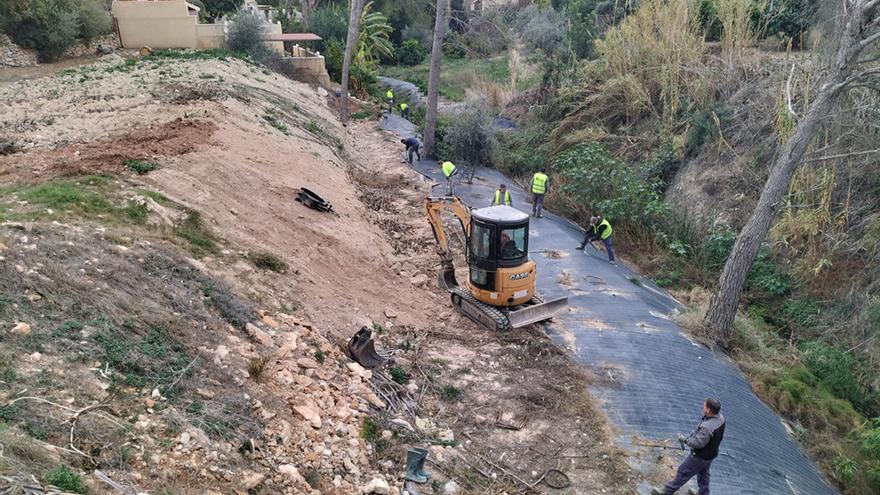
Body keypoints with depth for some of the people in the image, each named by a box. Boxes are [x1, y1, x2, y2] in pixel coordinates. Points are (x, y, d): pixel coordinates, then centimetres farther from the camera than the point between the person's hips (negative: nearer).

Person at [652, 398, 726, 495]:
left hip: (700, 456, -7)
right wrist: (689, 437, 6)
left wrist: (684, 439, -15)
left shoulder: (707, 427, -39)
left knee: (683, 472, 8)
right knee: (703, 474, 27)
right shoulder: (720, 417, -11)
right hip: (710, 454, 7)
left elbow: (698, 443, -29)